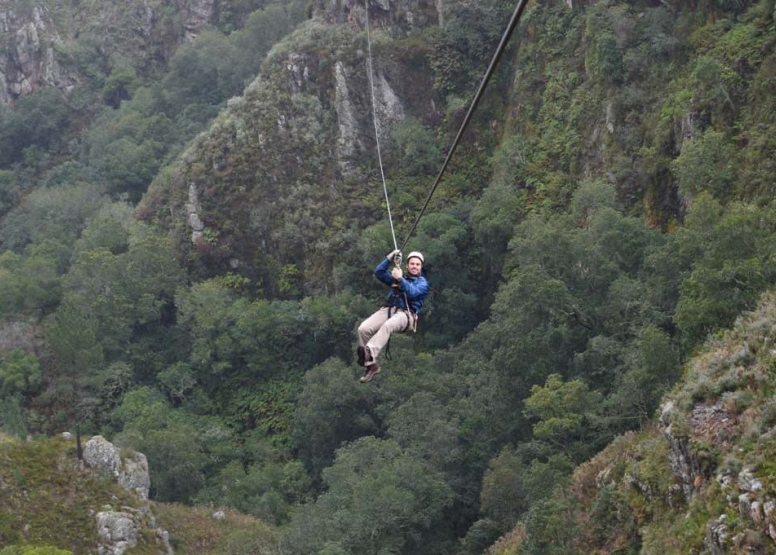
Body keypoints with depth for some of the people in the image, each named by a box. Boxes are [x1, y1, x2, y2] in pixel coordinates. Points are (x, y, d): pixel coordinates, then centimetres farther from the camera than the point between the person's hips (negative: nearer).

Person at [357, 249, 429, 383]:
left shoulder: (422, 282, 15)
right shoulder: (397, 276, 30)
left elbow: (412, 292, -6)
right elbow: (379, 272, 19)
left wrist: (400, 279, -12)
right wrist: (390, 258, 9)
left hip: (406, 313, -4)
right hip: (388, 309, 5)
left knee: (387, 326, -41)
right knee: (363, 329, -24)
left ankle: (369, 353, -62)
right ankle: (371, 364, -17)